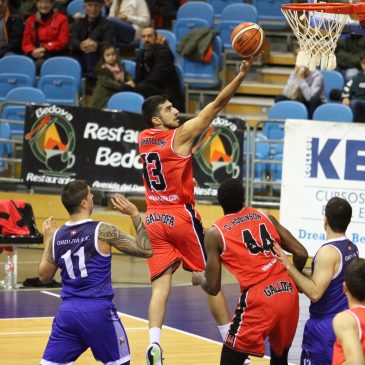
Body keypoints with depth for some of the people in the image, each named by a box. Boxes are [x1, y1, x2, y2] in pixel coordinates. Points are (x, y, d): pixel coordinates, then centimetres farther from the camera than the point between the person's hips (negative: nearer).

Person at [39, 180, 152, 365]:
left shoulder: (56, 236, 6)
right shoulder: (103, 231, -8)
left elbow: (44, 276, 17)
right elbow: (146, 250, -4)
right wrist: (135, 214, 2)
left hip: (67, 311, 4)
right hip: (98, 310, -4)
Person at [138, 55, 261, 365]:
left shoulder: (143, 139, 7)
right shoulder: (181, 135, -10)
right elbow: (217, 104, -14)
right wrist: (243, 73, -16)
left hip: (154, 220, 5)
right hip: (181, 217, -5)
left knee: (161, 285, -2)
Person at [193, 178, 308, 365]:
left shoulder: (215, 233, 3)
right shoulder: (265, 217, 14)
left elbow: (213, 288, 3)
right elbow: (301, 254, 10)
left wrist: (199, 279, 25)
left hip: (258, 300, -5)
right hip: (288, 294, 5)